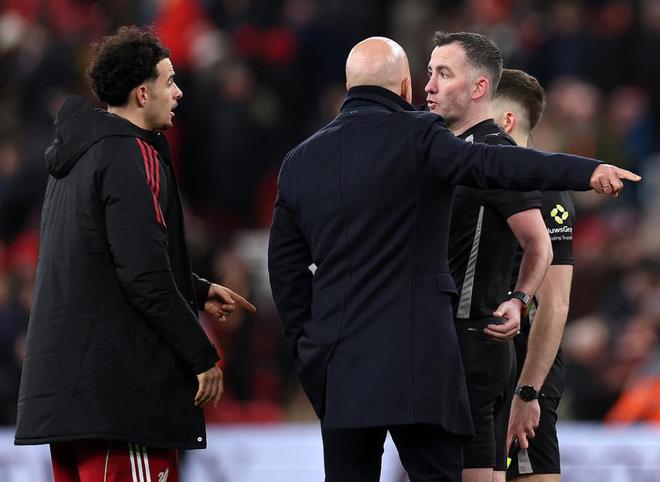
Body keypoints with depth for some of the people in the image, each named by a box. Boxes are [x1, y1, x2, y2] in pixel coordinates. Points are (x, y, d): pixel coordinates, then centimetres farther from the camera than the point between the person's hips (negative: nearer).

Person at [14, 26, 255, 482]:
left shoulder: (77, 154, 18)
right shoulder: (132, 158, -12)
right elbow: (144, 277, -19)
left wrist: (198, 291, 28)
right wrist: (203, 356, -12)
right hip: (119, 385, -10)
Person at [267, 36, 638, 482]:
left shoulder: (300, 162, 12)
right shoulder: (417, 137, -6)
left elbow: (285, 266, 15)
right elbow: (491, 163, -23)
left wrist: (307, 346, 23)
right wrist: (587, 172, -33)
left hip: (337, 361, 5)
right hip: (413, 357, -5)